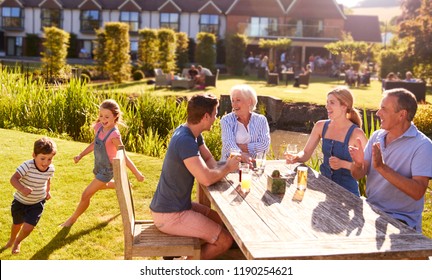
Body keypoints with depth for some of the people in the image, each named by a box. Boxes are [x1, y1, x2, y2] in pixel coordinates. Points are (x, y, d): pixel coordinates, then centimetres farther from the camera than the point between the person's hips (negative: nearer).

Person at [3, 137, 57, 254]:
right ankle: (12, 239, 59)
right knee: (17, 224, 23)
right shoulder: (27, 165, -30)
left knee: (28, 228, -10)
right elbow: (13, 179, -36)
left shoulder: (51, 169, -14)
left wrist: (48, 191, 0)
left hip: (37, 203, 1)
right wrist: (21, 189, -52)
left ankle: (18, 241, 27)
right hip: (20, 201, -1)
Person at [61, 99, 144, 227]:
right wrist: (81, 155, 7)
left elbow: (123, 156, -24)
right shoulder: (99, 127, -8)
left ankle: (73, 219, 19)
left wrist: (137, 173, -21)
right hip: (99, 167, 8)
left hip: (107, 170, -8)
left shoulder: (114, 135, -29)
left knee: (86, 195, -3)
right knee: (102, 186, 36)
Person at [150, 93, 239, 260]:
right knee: (225, 240, -7)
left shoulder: (192, 134, 5)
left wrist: (220, 171, -9)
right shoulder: (185, 141, -26)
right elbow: (206, 179, -33)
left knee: (220, 220, 20)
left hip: (176, 205, 10)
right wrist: (228, 167, -14)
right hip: (169, 215, -10)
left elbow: (209, 160, 14)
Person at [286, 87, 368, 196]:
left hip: (346, 191, -4)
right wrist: (296, 158, -16)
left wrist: (342, 164, -21)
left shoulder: (356, 133, -11)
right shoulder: (321, 126, 3)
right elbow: (306, 153, 6)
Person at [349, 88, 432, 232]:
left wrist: (382, 167, -28)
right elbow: (358, 175, 5)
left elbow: (418, 192, -23)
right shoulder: (377, 136, 5)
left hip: (402, 220, -6)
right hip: (371, 210, 6)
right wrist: (358, 164, -17)